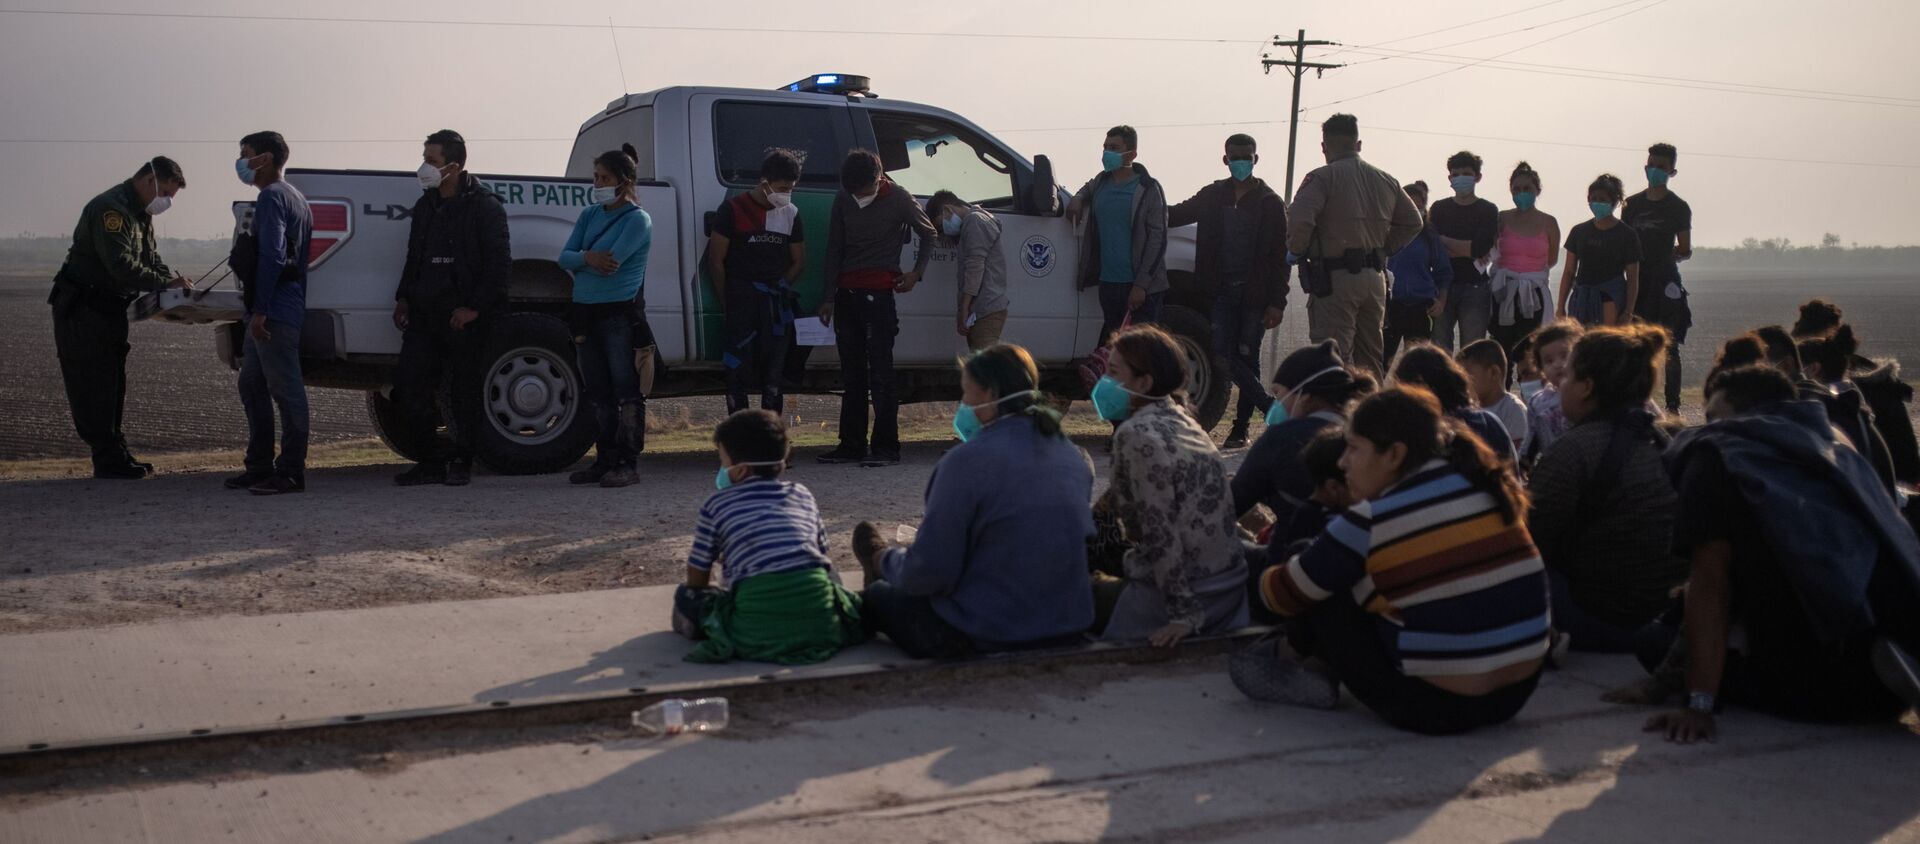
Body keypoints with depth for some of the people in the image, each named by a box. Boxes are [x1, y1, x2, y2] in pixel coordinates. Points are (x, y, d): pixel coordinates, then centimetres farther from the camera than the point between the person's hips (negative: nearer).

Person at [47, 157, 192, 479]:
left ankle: (115, 456, 17)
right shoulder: (110, 208, -20)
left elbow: (151, 259, 14)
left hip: (109, 308, 10)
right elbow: (122, 265, -29)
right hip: (81, 310, -10)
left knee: (112, 384, 12)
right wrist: (168, 283, -28)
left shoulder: (141, 213, 13)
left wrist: (175, 280, -5)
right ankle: (109, 460, -8)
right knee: (94, 386, -8)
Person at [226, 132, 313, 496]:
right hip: (272, 312, 11)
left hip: (275, 313, -11)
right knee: (252, 386, 15)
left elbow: (271, 257, -21)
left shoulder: (272, 197, -11)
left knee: (286, 391, -7)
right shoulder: (293, 196, 21)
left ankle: (291, 473, -4)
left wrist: (260, 309, -23)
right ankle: (260, 467, 21)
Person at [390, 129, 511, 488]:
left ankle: (460, 462, 13)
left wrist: (475, 307, -15)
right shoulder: (425, 205, 16)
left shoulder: (483, 206, -7)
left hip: (464, 318, -7)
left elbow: (499, 263, -11)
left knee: (466, 391, 1)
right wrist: (404, 297, 14)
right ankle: (436, 458, 13)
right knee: (408, 384, 2)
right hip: (425, 314, 7)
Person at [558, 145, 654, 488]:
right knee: (599, 395, 11)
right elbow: (564, 258, 4)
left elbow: (610, 262, -18)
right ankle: (604, 461, 18)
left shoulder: (638, 220, -6)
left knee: (627, 394, -4)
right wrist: (587, 258, -16)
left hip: (620, 315, -7)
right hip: (587, 314, 7)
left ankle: (627, 464, -2)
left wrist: (579, 261, -3)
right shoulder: (590, 214, 13)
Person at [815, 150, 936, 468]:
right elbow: (834, 249, 12)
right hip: (846, 294, 5)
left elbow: (928, 234, 11)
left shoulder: (899, 199, -3)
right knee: (851, 373, 7)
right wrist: (829, 298, 9)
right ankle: (851, 445, 12)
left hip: (879, 294, -5)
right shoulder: (843, 200, 9)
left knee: (880, 371, -10)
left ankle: (886, 447, -9)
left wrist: (916, 273, 0)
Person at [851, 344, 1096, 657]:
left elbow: (929, 575, -18)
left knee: (879, 594, 18)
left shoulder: (968, 460, -19)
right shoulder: (1076, 456, 2)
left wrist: (886, 561, 6)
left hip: (987, 639, -7)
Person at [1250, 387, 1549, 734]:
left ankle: (1294, 659, 27)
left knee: (1320, 589, 4)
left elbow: (1287, 593, -2)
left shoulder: (1373, 522, -16)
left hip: (1438, 707, -7)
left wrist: (1262, 578, 22)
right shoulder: (1485, 485, 2)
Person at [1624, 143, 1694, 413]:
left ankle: (1673, 404, 2)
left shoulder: (1678, 207, 2)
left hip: (1665, 281, -3)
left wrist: (1672, 255, -11)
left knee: (1670, 347, -2)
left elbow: (1686, 251, 4)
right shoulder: (1632, 204, 11)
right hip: (1637, 281, 3)